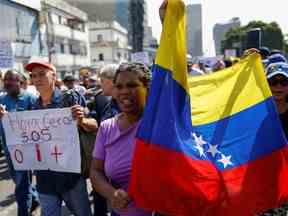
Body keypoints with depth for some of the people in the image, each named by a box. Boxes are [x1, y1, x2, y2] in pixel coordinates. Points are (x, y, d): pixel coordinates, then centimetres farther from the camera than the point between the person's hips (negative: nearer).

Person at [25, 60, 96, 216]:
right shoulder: (34, 107, 5)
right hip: (45, 177, 4)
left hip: (71, 172, -4)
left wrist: (82, 121, -31)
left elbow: (94, 126, -10)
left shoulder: (71, 98, -9)